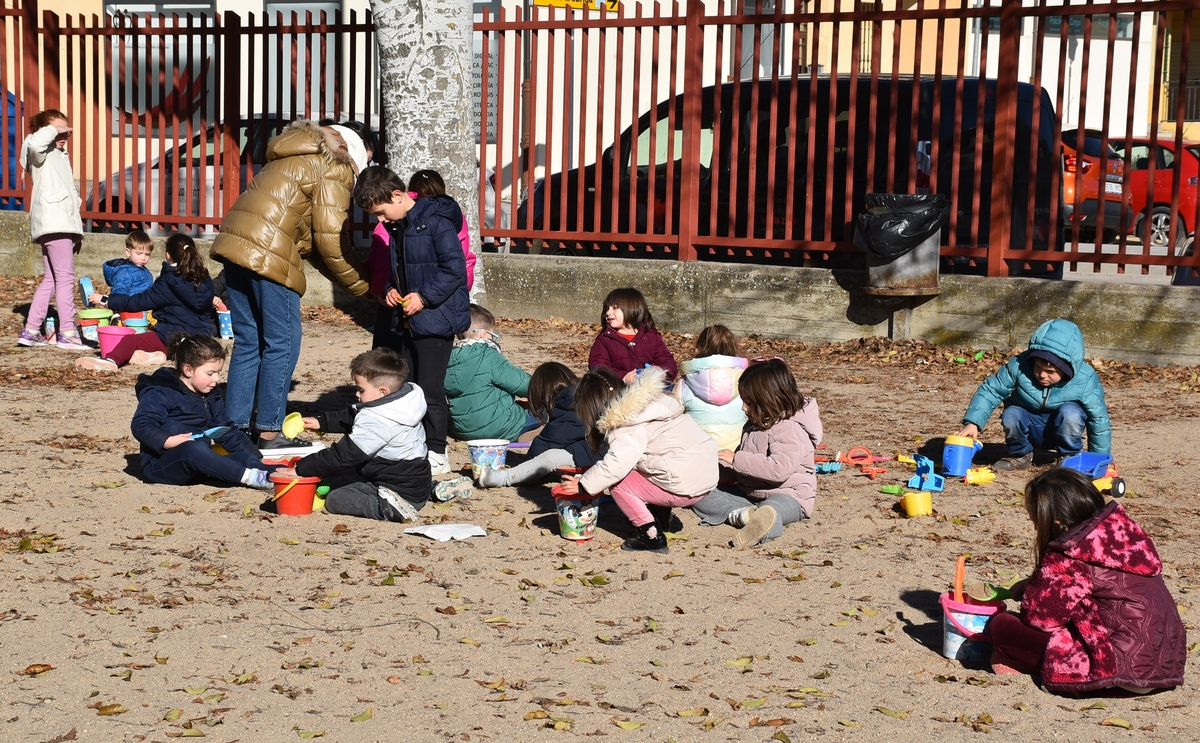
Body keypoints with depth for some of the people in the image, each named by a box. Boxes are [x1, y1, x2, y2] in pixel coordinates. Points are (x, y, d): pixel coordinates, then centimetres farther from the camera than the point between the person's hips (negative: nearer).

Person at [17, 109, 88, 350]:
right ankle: (67, 332, -14)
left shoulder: (61, 155, 27)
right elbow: (35, 142, -29)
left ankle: (31, 330, 13)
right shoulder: (41, 152, -1)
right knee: (65, 277, -13)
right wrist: (53, 130, -11)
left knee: (51, 279, 10)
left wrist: (77, 230, 24)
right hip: (52, 222, -10)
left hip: (63, 223, 10)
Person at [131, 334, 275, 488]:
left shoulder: (212, 397, 18)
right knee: (193, 448, -38)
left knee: (243, 457, -14)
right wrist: (168, 441, -33)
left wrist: (256, 458, 10)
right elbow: (140, 425, -17)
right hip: (162, 463, -8)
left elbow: (227, 431, 21)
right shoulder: (161, 393, -8)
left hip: (199, 463, 8)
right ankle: (248, 476, -44)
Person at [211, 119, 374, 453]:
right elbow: (331, 240, -8)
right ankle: (269, 433, 4)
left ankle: (235, 429, 17)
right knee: (281, 345, 0)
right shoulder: (334, 169, -1)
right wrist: (363, 286, 4)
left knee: (247, 343, 14)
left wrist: (349, 279, 19)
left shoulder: (299, 157, 27)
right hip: (269, 255, -9)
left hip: (234, 244, 9)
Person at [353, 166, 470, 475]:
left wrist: (424, 296, -20)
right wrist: (392, 289, 5)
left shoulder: (435, 220, -15)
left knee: (430, 389, -6)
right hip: (408, 320, 9)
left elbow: (454, 268, -19)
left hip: (436, 319, -9)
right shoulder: (396, 227, 12)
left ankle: (437, 454, 4)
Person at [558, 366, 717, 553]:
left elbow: (618, 463, -25)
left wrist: (582, 485, -14)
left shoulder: (628, 426, -14)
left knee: (618, 484, -3)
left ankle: (651, 535, -6)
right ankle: (661, 515, 21)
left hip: (686, 487, -9)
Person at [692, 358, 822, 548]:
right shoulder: (756, 424, 13)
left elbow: (779, 469, -31)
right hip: (749, 494, 9)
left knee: (771, 509, -43)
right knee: (699, 497, -6)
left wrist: (736, 460, -25)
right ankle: (743, 513, -33)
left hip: (788, 495, -9)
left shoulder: (789, 429, -17)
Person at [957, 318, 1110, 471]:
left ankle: (1070, 457, -7)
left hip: (1062, 429, -1)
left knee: (1070, 413, -34)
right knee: (1011, 415, -31)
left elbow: (1099, 419, -13)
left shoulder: (1085, 381, -24)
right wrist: (972, 422, -29)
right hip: (1029, 428, 1)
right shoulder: (1019, 366, -23)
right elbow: (991, 390, -16)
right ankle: (1020, 455, -1)